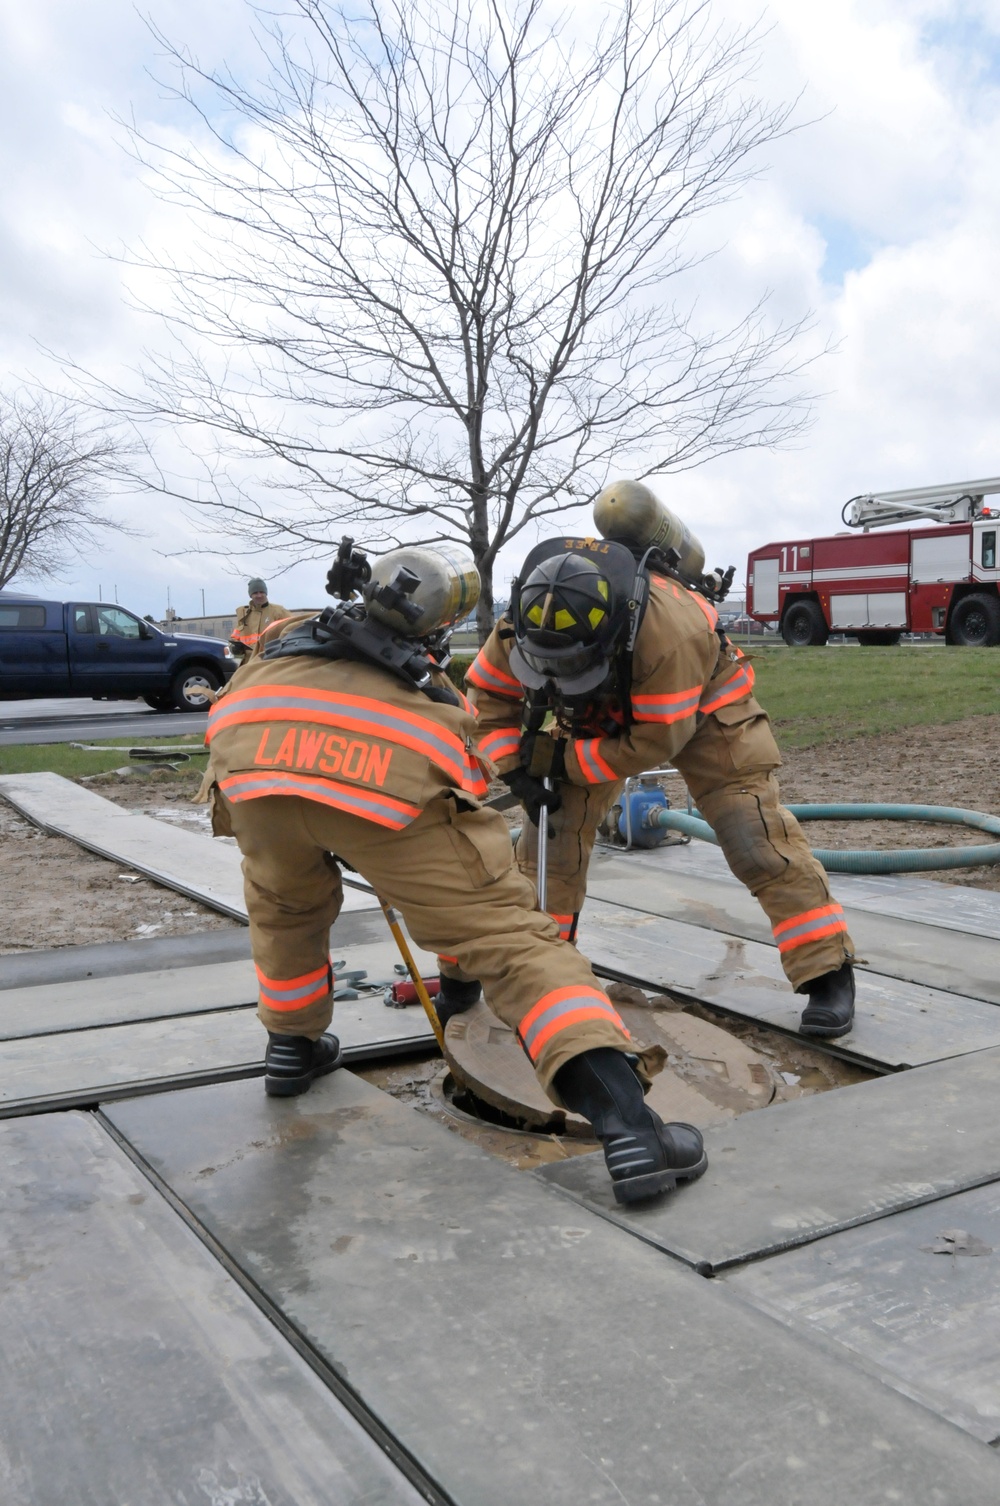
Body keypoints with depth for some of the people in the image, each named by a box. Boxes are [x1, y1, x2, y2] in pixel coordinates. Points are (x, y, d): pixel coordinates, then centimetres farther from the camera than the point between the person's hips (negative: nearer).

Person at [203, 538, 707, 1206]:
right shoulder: (435, 685, 41)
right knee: (506, 931, 1)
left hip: (249, 752, 2)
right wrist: (459, 978, 57)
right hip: (391, 772, -1)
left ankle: (294, 1048, 51)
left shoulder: (288, 636, 45)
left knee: (285, 906, 32)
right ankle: (626, 1121, -12)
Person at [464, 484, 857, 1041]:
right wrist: (517, 770, -24)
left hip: (699, 707, -5)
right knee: (554, 822, -3)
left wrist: (561, 758, -28)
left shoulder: (670, 626, -44)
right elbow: (489, 694, -12)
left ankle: (829, 973, -4)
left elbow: (656, 740, -34)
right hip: (599, 713, 5)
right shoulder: (527, 620, -29)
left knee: (757, 837, -13)